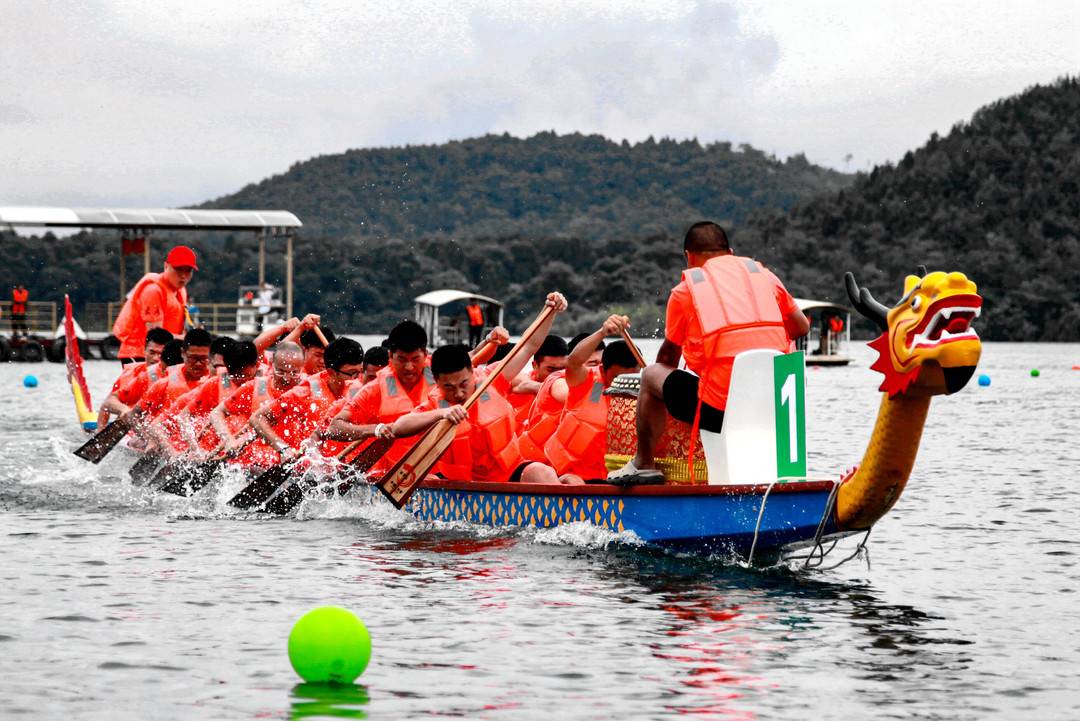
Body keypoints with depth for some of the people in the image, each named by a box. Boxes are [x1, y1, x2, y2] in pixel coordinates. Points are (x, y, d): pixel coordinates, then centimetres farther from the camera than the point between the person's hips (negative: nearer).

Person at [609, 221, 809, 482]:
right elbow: (801, 328, 24)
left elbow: (668, 358, 18)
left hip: (718, 410, -4)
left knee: (651, 375, 20)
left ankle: (643, 464, 29)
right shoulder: (765, 276, 12)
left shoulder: (684, 291, 5)